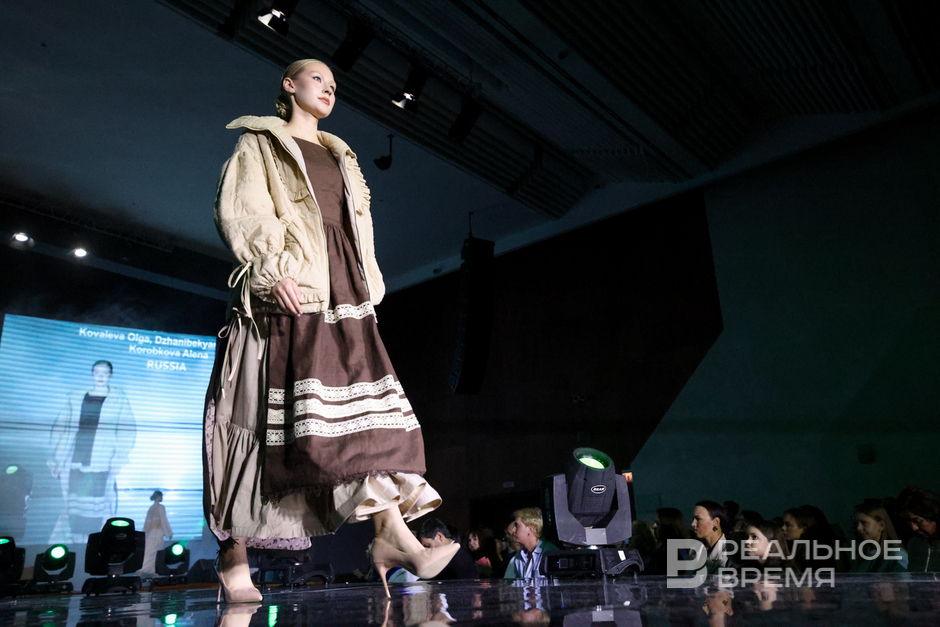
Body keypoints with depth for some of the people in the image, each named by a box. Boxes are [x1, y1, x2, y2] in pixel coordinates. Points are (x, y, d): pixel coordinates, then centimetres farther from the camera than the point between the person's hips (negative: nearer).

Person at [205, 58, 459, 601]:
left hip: (343, 292, 6)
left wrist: (368, 289, 12)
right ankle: (234, 549, 4)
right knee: (268, 416, -8)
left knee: (368, 408, -8)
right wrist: (274, 269, -17)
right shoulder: (260, 143, 12)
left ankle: (394, 535, -13)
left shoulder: (341, 156, 29)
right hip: (290, 291, -5)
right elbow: (239, 210, -3)